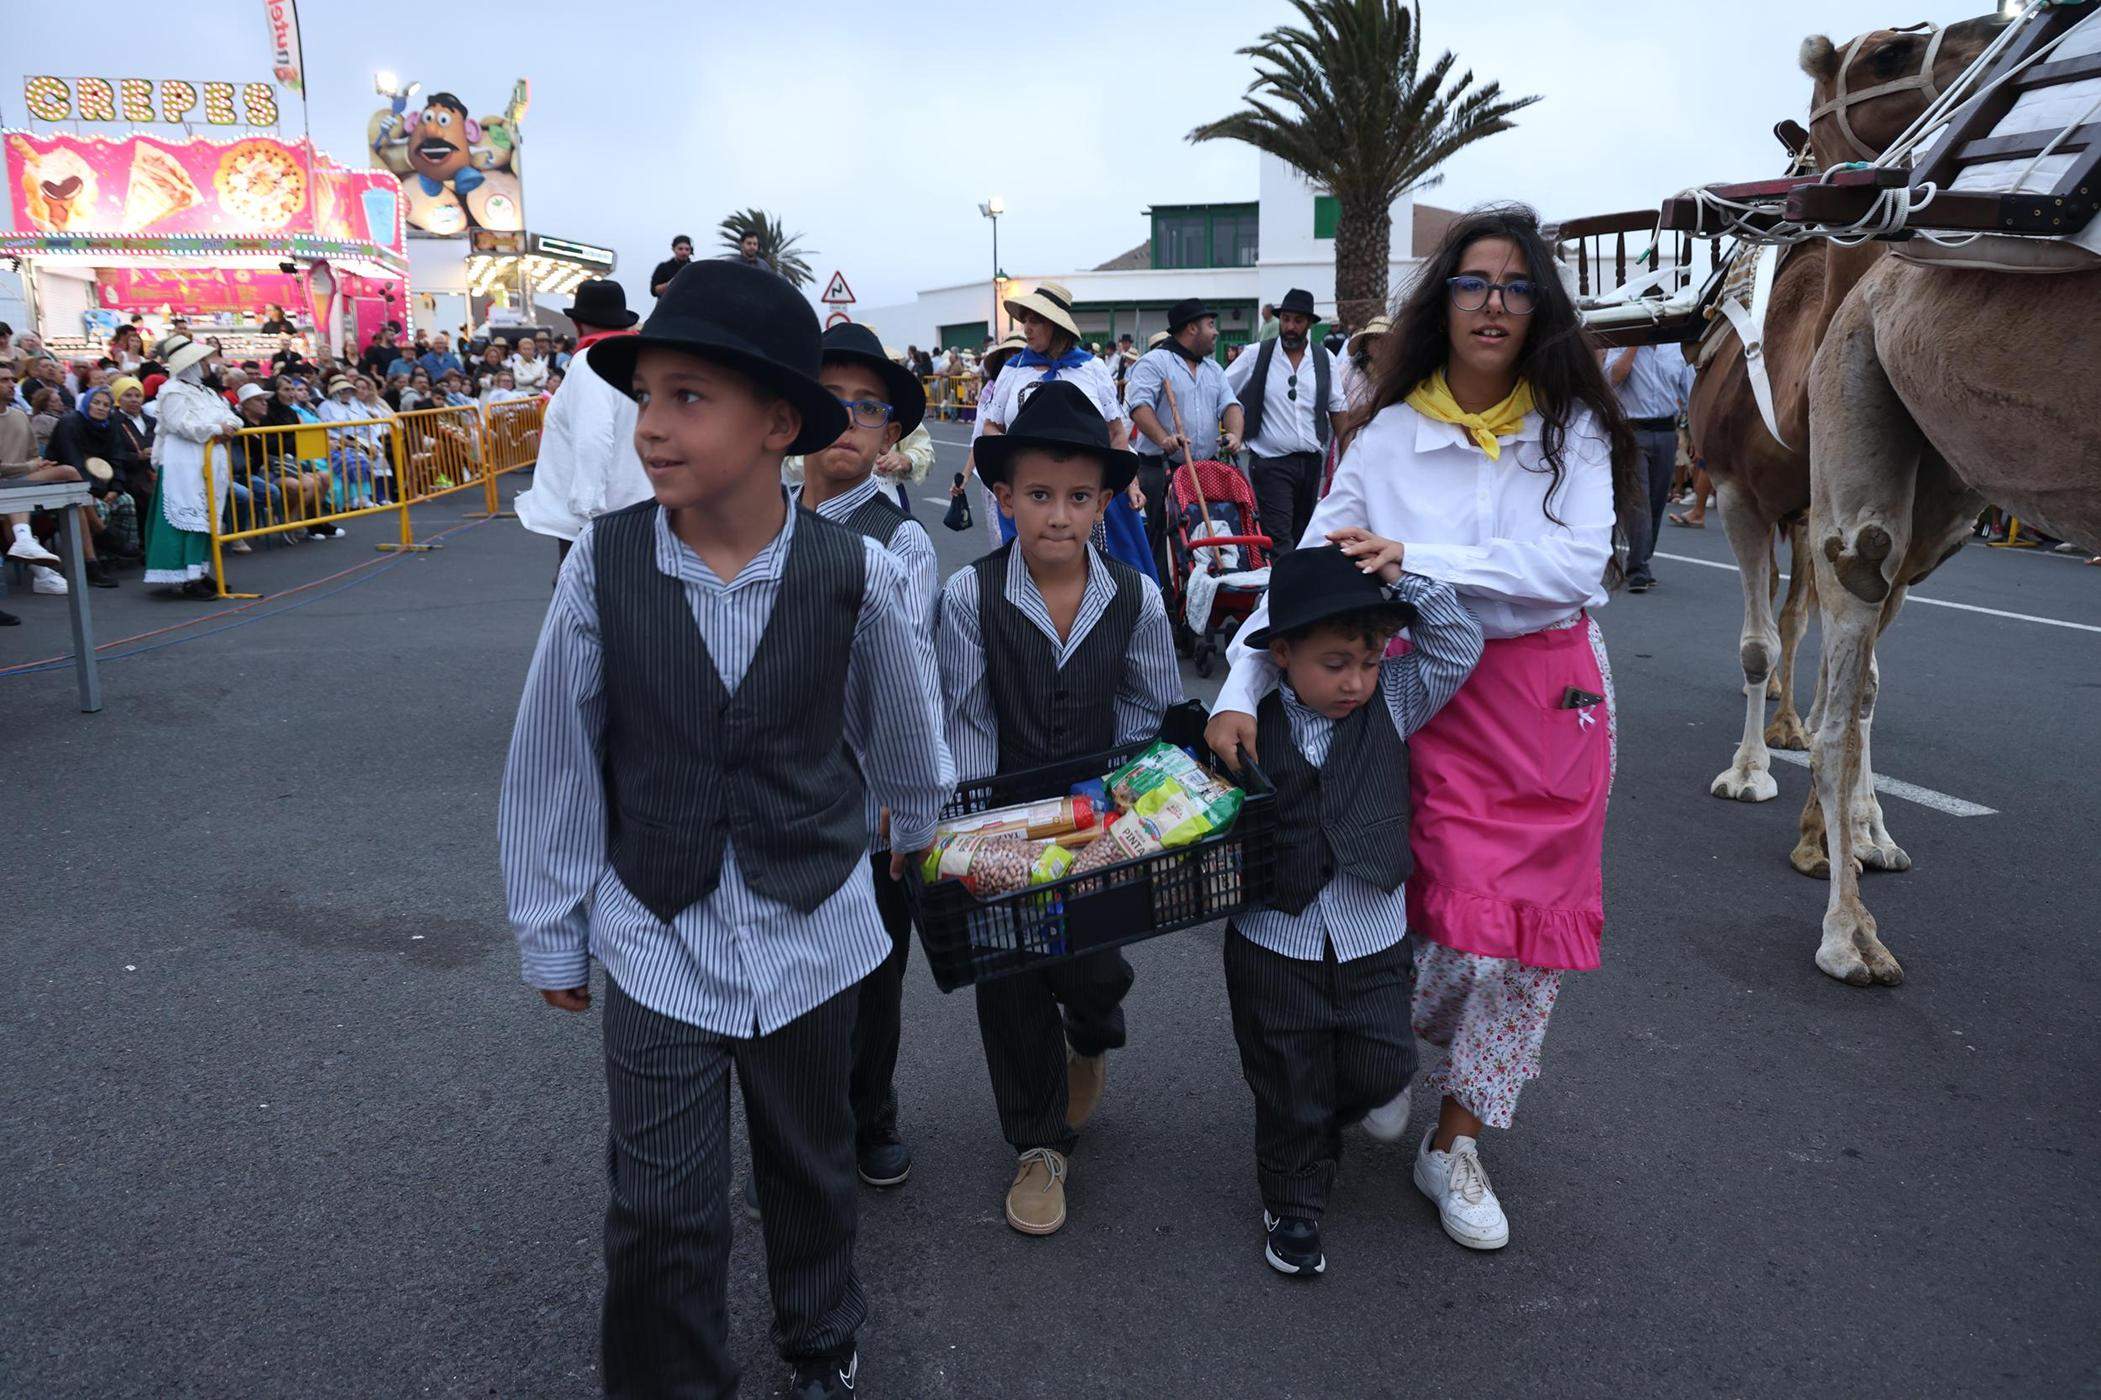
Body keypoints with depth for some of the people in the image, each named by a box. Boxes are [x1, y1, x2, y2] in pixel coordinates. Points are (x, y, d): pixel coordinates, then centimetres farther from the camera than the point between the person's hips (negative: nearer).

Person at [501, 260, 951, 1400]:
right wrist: (551, 932, 4)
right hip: (658, 941, 0)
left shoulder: (855, 574, -14)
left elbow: (900, 725, 5)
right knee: (661, 1217, 3)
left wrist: (916, 832, 21)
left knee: (811, 1167, 21)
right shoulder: (603, 562, -14)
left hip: (813, 932, 1)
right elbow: (552, 757, -4)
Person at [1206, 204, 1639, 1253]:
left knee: (1537, 939, 6)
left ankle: (1453, 1147, 27)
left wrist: (1420, 560, -24)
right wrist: (1240, 689, -18)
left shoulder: (1572, 427, 1)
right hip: (1440, 702, -2)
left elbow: (1575, 564, -14)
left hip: (1556, 703, 2)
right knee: (1464, 928, -8)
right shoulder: (1390, 438, 0)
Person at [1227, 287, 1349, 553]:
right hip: (1271, 463, -4)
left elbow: (1338, 410, 12)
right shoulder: (1256, 356, 1)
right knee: (1278, 539, -14)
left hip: (1311, 462, 4)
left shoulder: (1324, 359, 9)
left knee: (1302, 535, 9)